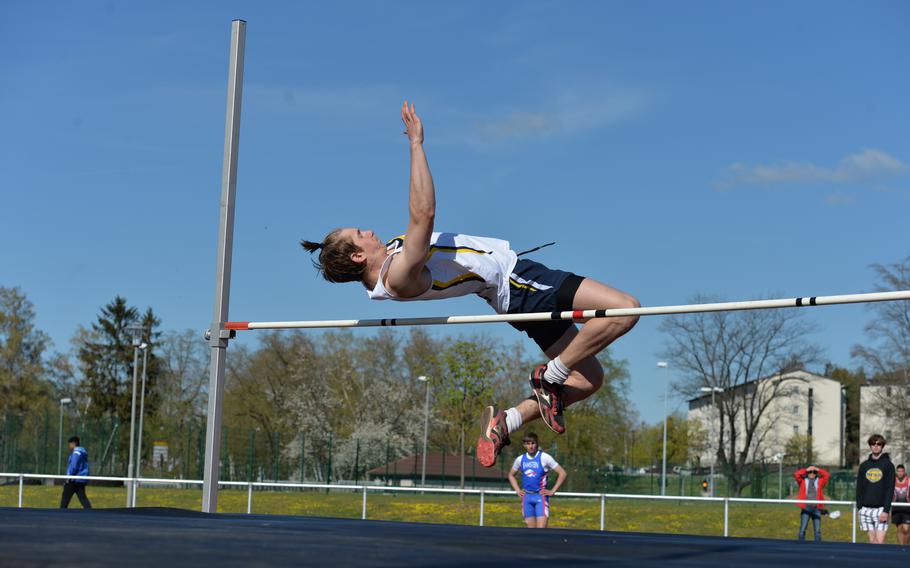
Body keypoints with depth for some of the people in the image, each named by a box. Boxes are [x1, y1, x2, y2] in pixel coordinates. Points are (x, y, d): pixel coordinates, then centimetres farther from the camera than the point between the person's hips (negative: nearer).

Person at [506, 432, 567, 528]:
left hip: (541, 496, -4)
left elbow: (562, 473, -4)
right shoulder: (520, 459, 7)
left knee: (541, 527, -14)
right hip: (527, 497, 4)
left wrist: (552, 491, -6)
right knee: (531, 528, 5)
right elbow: (511, 475, 25)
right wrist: (518, 490, 12)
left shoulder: (544, 457, -5)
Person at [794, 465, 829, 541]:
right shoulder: (803, 481, 10)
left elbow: (827, 475, 3)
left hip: (816, 508, 1)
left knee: (817, 531, 1)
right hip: (806, 508, -1)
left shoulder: (820, 481, 14)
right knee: (802, 530, -5)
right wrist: (806, 470, 1)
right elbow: (796, 474, -3)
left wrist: (818, 469, 5)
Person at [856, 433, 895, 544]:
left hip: (881, 509, -4)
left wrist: (886, 510, -14)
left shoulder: (888, 465, 0)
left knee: (880, 542, -11)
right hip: (866, 509, 4)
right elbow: (859, 488, 13)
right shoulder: (864, 465, 12)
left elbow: (890, 489, -6)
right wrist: (859, 506, 3)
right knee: (872, 541, 5)